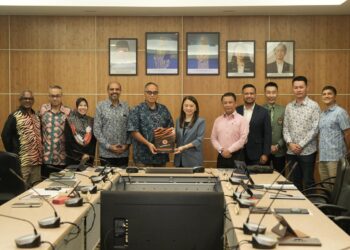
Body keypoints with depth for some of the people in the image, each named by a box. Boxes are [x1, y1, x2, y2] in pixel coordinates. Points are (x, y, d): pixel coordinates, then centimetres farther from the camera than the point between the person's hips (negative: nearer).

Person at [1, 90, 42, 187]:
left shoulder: (36, 116, 13)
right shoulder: (14, 117, -8)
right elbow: (5, 136, -10)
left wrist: (40, 155, 11)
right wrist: (13, 155, -9)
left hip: (36, 161, 6)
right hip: (22, 162, -6)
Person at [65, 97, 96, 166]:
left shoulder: (91, 121, 8)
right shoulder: (70, 120, -2)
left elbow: (94, 140, 6)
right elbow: (69, 141, -6)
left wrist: (89, 154, -5)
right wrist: (81, 155, -10)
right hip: (73, 157, -3)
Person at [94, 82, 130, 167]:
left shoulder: (126, 106, 6)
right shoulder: (100, 106, -1)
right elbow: (96, 130, -4)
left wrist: (127, 144, -4)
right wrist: (109, 146, -9)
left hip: (123, 153, 2)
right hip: (106, 153, -2)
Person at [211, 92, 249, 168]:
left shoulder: (242, 120, -1)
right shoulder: (218, 120, 11)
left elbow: (243, 139, -10)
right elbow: (213, 138, 9)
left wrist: (229, 150, -13)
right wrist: (221, 150, -6)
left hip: (236, 156, -3)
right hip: (221, 156, 3)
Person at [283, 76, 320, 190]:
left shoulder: (314, 106, -5)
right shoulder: (289, 106, 8)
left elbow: (315, 129, -10)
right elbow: (285, 128, 8)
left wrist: (301, 145, -13)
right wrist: (290, 143, -8)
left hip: (307, 151, -4)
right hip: (291, 151, 4)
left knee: (308, 182, 4)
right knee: (295, 181, 12)